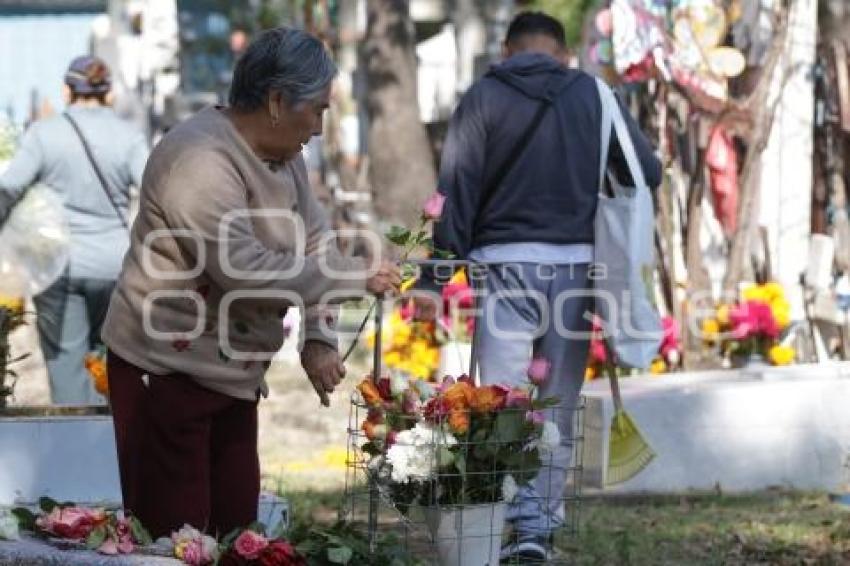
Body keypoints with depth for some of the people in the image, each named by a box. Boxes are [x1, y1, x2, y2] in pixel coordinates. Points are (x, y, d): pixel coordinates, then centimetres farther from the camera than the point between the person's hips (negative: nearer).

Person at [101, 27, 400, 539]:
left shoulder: (282, 153, 8)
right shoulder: (200, 160, -23)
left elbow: (315, 244, 7)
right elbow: (245, 269, -29)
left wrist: (320, 339, -7)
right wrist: (358, 277, -22)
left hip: (234, 371, 9)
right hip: (167, 369, -9)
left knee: (236, 525, 10)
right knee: (175, 534, -7)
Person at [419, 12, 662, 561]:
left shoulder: (485, 97, 1)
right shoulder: (593, 95, 7)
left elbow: (456, 190, -4)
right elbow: (649, 172, 7)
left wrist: (435, 277, -4)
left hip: (506, 264, -2)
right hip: (575, 265, 2)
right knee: (559, 408, 10)